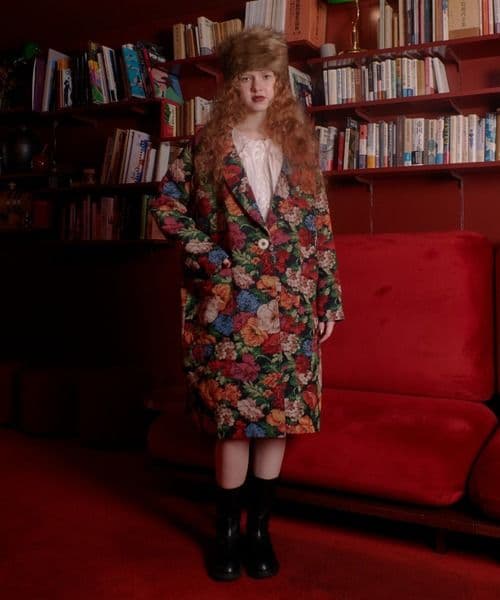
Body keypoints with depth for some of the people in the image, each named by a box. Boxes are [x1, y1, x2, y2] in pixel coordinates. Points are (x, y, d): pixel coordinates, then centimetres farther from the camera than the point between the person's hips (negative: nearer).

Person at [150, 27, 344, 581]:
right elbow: (166, 204, 6)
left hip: (291, 304, 2)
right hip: (229, 303, -2)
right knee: (233, 416, 1)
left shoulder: (298, 145, 10)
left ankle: (259, 529, 22)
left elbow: (319, 225, 8)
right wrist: (207, 250, -5)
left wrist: (329, 299, 5)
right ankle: (226, 532, 18)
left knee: (279, 415, 6)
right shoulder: (207, 146, 5)